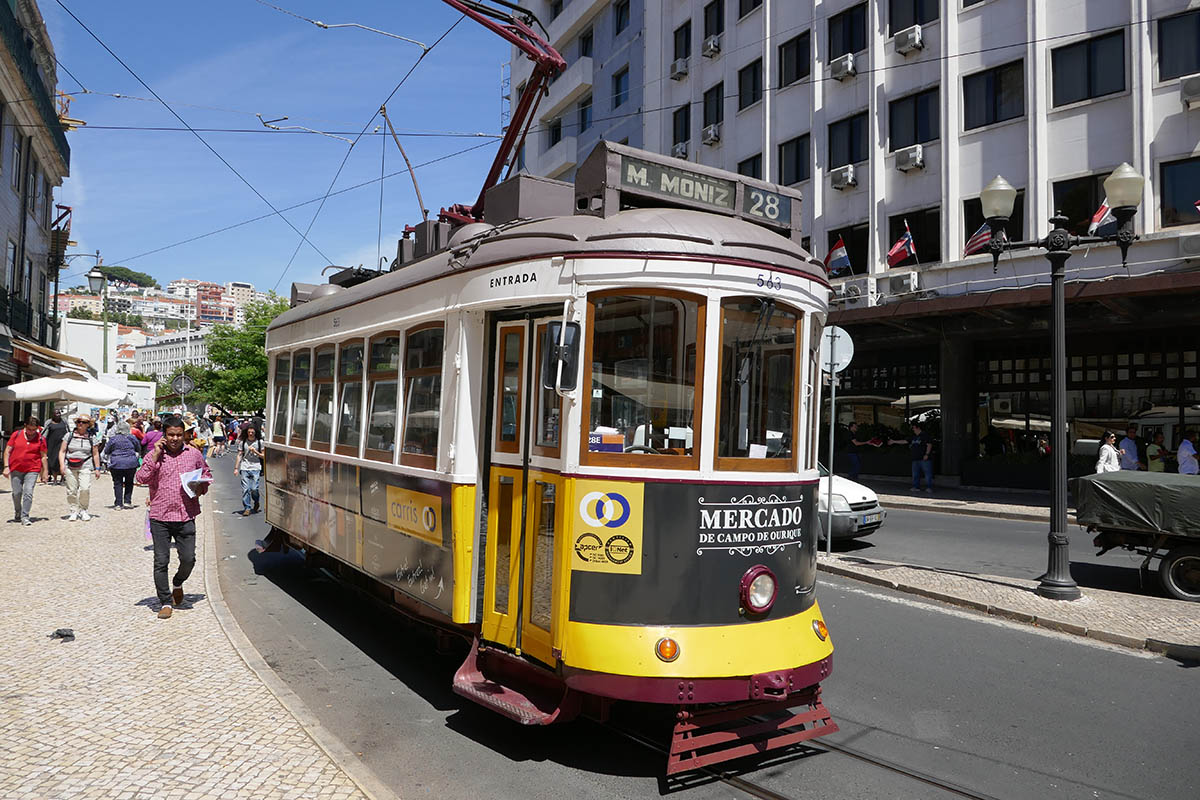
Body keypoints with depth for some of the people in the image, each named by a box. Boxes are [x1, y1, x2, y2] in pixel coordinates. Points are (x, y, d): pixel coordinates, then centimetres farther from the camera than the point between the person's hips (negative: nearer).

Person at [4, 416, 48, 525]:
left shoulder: (41, 439, 0)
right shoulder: (16, 435, 1)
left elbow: (43, 456, 4)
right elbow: (7, 451, 4)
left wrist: (45, 471, 3)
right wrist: (6, 467, -3)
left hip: (32, 470, -2)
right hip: (16, 469, 2)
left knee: (28, 492, -12)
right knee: (16, 493, 8)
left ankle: (25, 516, -6)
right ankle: (17, 513, 31)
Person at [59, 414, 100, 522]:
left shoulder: (91, 438, 9)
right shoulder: (69, 436, 9)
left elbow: (95, 454, 12)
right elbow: (62, 451, 9)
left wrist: (97, 468, 8)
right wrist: (62, 465, -3)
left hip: (85, 466, -1)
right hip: (70, 467, 1)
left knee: (85, 488, -15)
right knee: (71, 490, 2)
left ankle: (83, 510, 3)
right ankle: (74, 512, 14)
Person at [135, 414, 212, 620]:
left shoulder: (194, 454, 7)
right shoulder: (154, 455, 2)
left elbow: (207, 474, 20)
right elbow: (142, 478, -11)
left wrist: (201, 487, 0)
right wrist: (155, 455, -14)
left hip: (186, 516, 1)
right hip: (160, 517, -1)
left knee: (188, 559, 1)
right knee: (161, 562, 2)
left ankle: (178, 583, 34)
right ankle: (165, 602, 16)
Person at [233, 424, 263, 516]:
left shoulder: (260, 442, 4)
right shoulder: (242, 442, 8)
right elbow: (239, 455, 11)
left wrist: (255, 451, -10)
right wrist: (236, 468, 6)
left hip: (256, 468, -1)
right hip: (244, 468, 1)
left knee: (254, 489, -6)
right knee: (245, 489, -4)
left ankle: (256, 503, 23)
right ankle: (247, 508, 5)